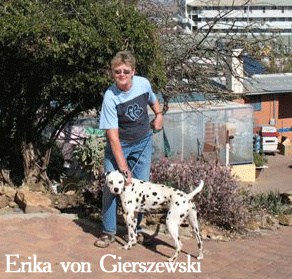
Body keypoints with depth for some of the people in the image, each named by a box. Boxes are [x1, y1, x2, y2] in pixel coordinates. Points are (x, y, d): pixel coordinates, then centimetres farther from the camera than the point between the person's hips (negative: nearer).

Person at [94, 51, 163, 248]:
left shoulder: (144, 84, -13)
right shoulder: (110, 97, -24)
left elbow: (153, 100, 17)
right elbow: (113, 136, -25)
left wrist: (159, 115, 4)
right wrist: (123, 167, -27)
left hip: (143, 143, 3)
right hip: (118, 145, -3)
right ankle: (109, 232, 5)